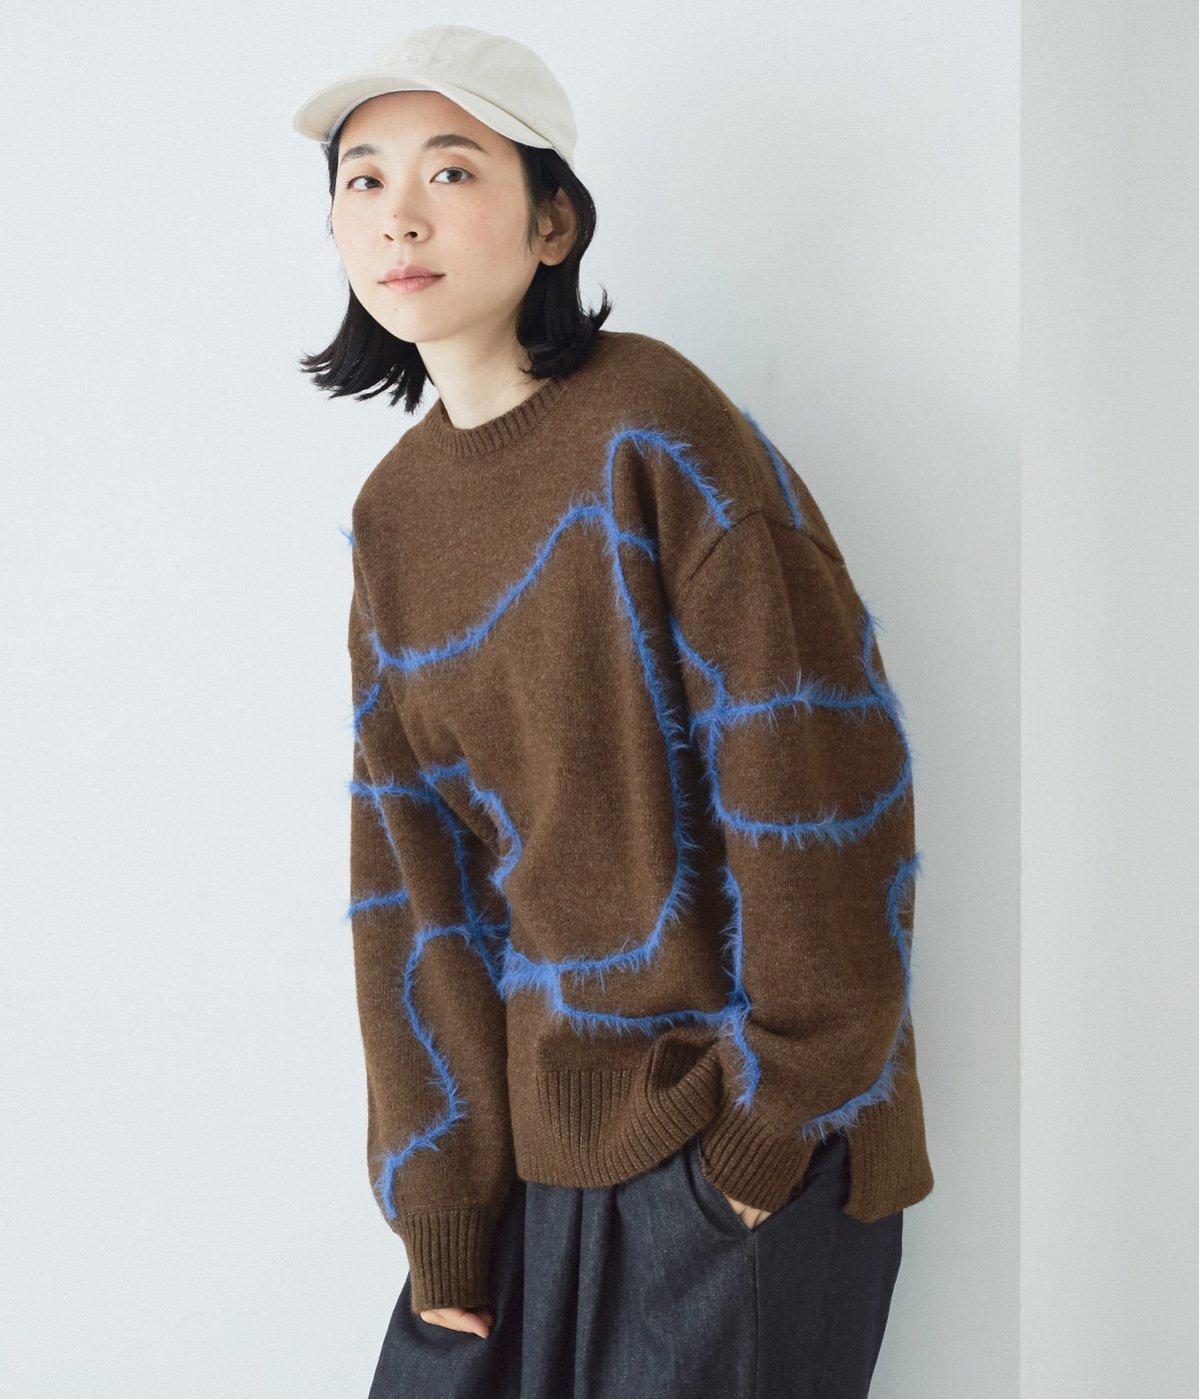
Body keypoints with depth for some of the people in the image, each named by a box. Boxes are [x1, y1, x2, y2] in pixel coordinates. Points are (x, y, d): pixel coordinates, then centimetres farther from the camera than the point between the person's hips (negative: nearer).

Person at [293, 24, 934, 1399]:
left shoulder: (654, 430, -14)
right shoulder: (393, 513, 5)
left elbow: (821, 793, -17)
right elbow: (410, 873, 4)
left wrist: (772, 1128, -13)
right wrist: (441, 1209, 1)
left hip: (739, 1140, -5)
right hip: (538, 1131, 6)